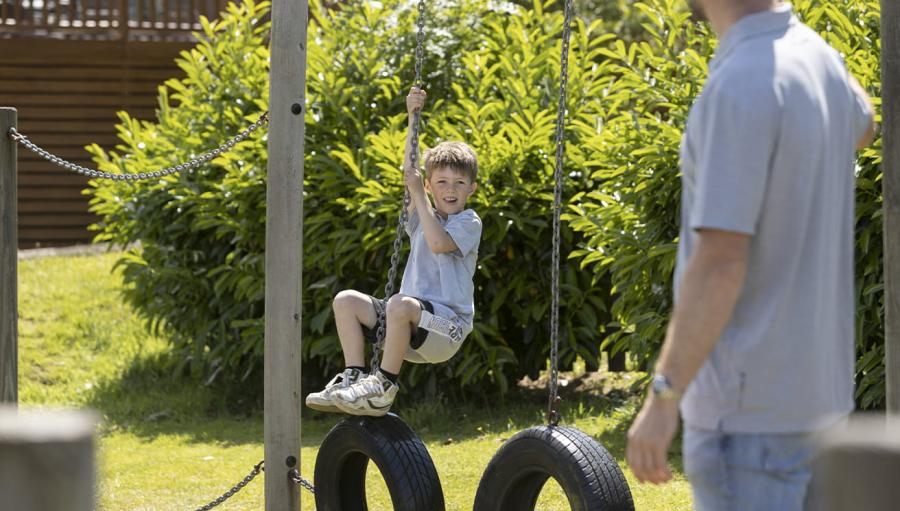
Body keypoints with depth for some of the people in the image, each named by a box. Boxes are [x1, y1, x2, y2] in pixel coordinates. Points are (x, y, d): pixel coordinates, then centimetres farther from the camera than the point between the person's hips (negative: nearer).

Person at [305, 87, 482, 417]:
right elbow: (410, 172, 6)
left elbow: (439, 242, -20)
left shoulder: (469, 223, -1)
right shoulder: (423, 216, 16)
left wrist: (418, 195, -13)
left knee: (401, 303, -36)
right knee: (346, 300, -9)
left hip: (445, 331, -7)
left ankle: (384, 387, -26)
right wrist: (413, 117, 0)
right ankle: (353, 377, -14)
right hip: (410, 327, 7)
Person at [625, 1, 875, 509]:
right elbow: (862, 128, 34)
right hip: (813, 388, 9)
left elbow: (719, 262, -25)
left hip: (750, 403, -9)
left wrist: (662, 400, -21)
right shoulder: (818, 58, 7)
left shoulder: (741, 86, -22)